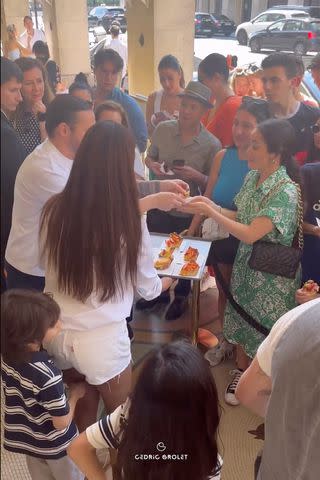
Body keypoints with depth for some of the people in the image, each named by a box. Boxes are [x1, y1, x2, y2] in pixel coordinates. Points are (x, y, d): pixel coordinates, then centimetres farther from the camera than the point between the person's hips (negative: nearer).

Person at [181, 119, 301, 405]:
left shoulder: (285, 192, -27)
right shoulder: (252, 177, -3)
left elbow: (250, 234, -28)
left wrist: (209, 211, -25)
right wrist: (211, 205, -10)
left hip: (272, 273, -7)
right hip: (246, 262, 7)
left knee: (264, 328, 11)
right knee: (242, 319, 20)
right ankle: (241, 372, 44)